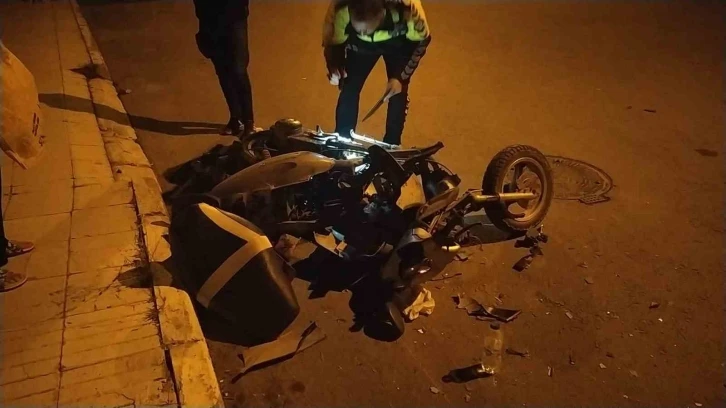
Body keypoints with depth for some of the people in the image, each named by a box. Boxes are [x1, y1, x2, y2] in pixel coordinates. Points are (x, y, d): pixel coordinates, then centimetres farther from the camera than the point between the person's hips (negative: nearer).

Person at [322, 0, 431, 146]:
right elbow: (334, 44, -18)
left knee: (398, 94, -3)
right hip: (360, 44, 1)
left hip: (399, 42, -1)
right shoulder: (340, 12, -38)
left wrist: (401, 77, -26)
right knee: (349, 89, -6)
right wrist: (334, 68, -38)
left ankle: (391, 146, 15)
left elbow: (422, 40, -21)